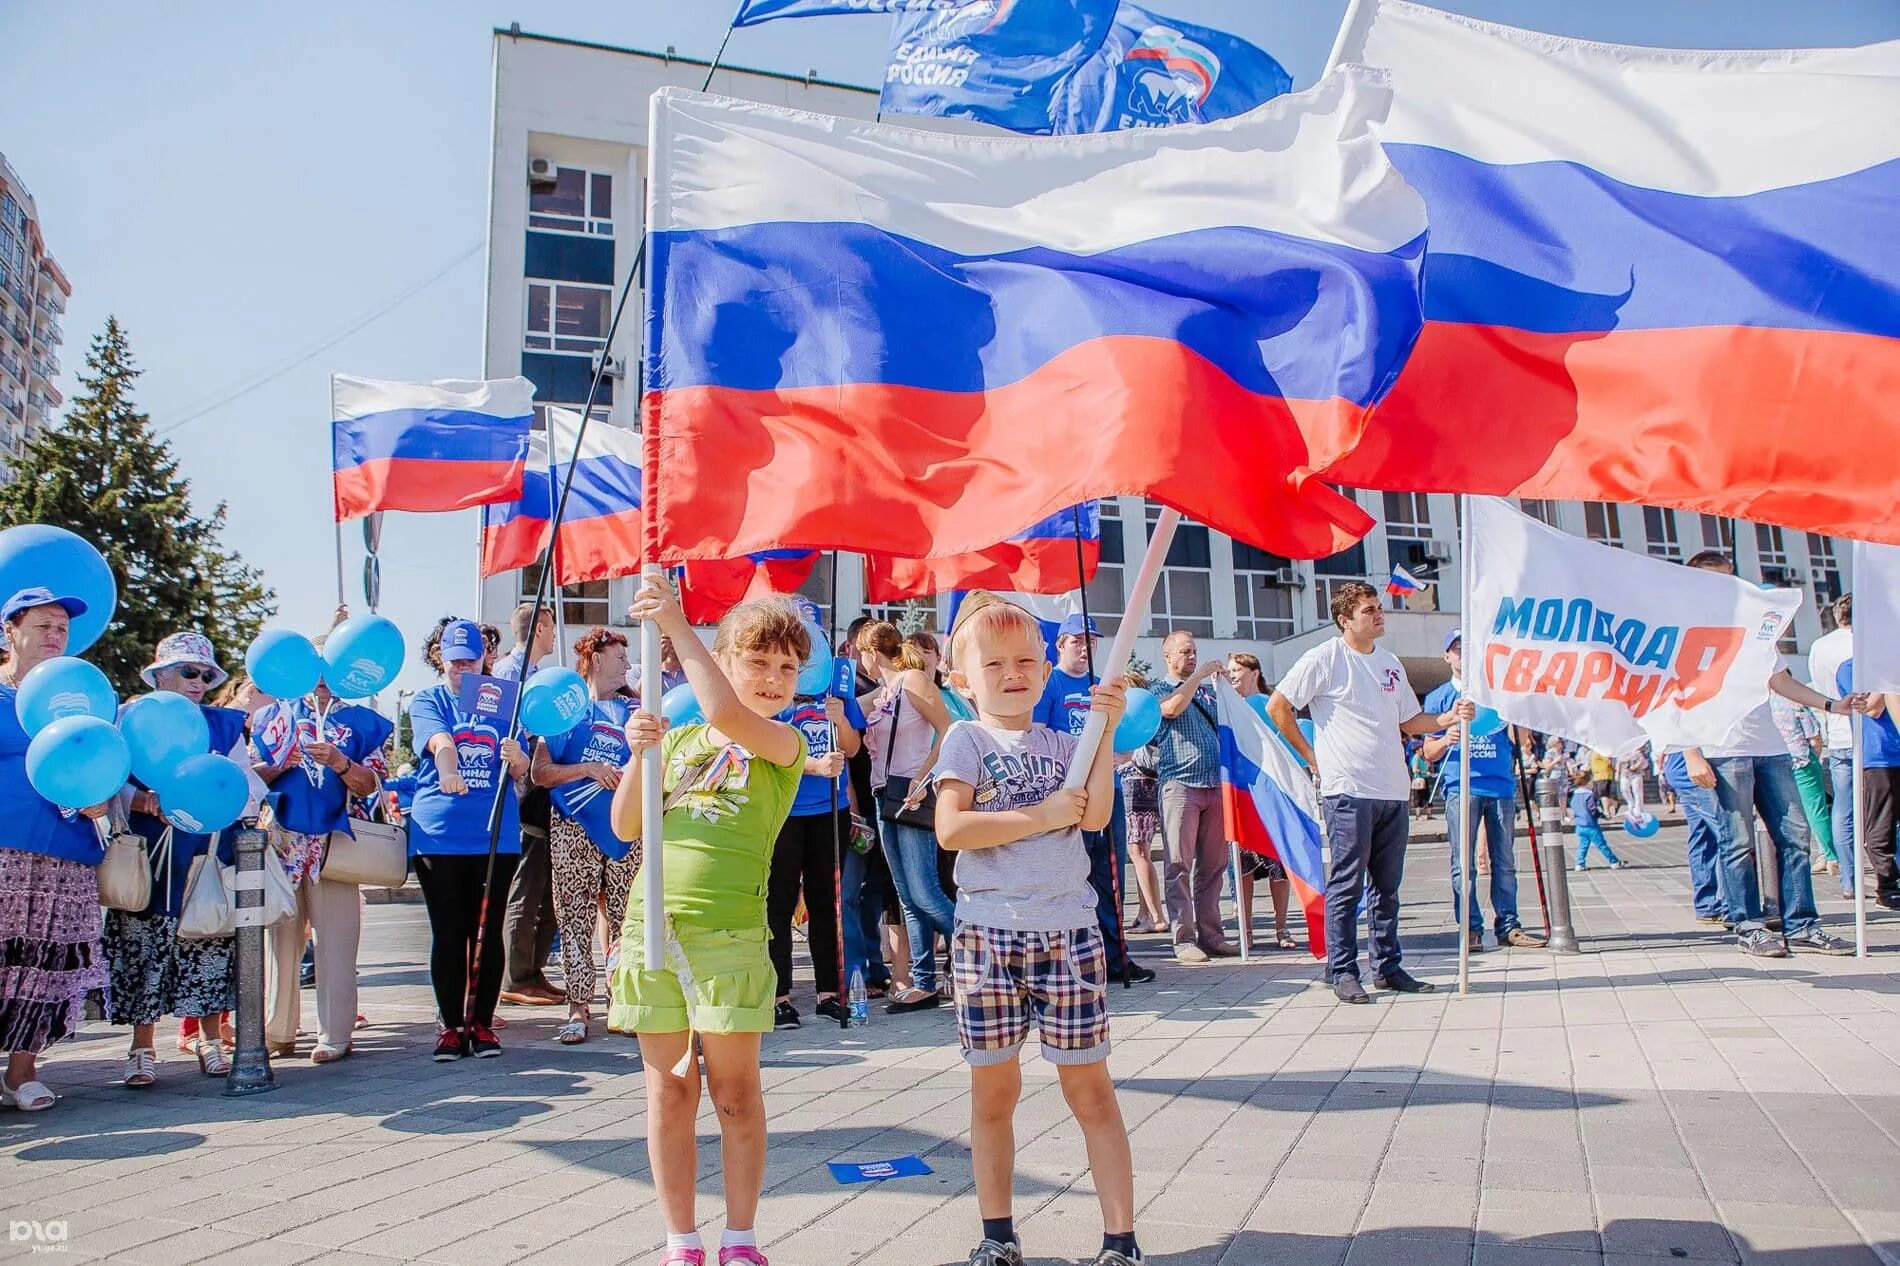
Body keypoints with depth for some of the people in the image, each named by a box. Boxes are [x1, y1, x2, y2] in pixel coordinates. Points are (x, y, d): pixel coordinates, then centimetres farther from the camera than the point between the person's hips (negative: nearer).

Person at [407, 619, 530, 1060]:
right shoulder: (427, 701, 6)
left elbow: (521, 772, 7)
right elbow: (438, 739, -17)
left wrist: (515, 756, -17)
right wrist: (447, 770, -38)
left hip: (496, 834, 1)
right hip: (438, 833, -1)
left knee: (488, 931, 5)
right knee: (447, 933, 4)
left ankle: (483, 1023, 15)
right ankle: (452, 1025, 14)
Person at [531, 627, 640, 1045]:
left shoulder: (633, 712, 16)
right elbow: (540, 772, 0)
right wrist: (588, 768, -11)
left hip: (627, 827, 2)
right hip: (574, 828, -2)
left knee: (625, 918, 2)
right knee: (575, 917, -2)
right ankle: (579, 1006, 5)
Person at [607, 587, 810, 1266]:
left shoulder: (785, 745, 0)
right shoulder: (678, 740, 14)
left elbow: (725, 713, -21)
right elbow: (626, 828, 9)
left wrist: (677, 625, -17)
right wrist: (640, 755, -6)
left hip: (730, 932, -4)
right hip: (650, 924, 4)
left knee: (735, 1089, 5)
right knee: (668, 1089, 9)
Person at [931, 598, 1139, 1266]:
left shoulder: (1063, 745, 11)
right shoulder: (967, 739, 1)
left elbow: (1095, 817, -7)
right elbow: (951, 829, -13)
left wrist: (1106, 731, -11)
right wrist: (1042, 815, -13)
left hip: (1069, 930, 2)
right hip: (988, 930, -2)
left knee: (1090, 1087, 5)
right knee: (993, 1089, 9)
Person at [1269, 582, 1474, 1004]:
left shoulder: (1390, 663, 16)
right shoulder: (1324, 659, -5)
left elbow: (1410, 720, 22)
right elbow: (1277, 707, -6)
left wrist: (1448, 718, 3)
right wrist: (1311, 756, -4)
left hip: (1393, 792, 7)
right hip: (1348, 791, -7)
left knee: (1388, 886, 12)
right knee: (1347, 885, -3)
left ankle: (1388, 967, 21)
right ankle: (1343, 972, 4)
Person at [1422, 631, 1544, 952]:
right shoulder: (1439, 698, 11)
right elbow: (1428, 752, 8)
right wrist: (1445, 740, -14)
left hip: (1501, 785, 2)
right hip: (1461, 787, -2)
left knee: (1505, 861, 5)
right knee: (1463, 864, -4)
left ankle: (1508, 925, 11)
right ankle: (1470, 928, 0)